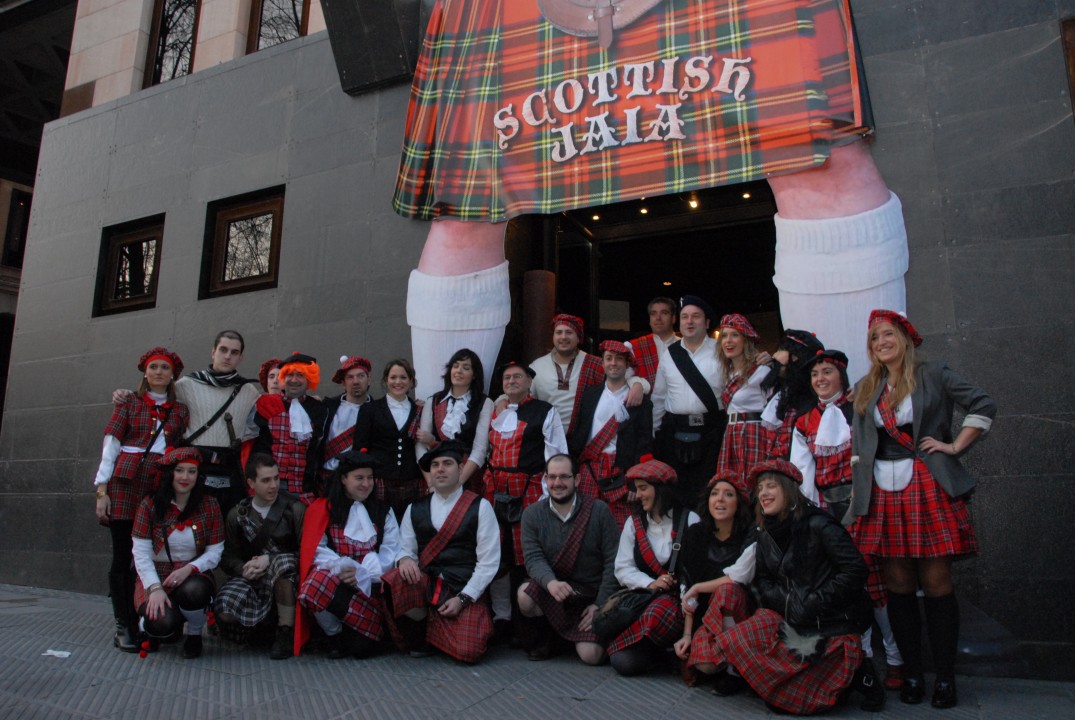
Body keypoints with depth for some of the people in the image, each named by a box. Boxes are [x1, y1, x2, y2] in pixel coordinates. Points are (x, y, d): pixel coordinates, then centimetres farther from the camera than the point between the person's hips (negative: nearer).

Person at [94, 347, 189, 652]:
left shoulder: (180, 411, 14)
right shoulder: (129, 403, 9)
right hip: (125, 485, -2)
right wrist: (102, 490, -4)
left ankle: (141, 624, 12)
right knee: (122, 557, 0)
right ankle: (123, 627, 6)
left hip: (161, 488, 2)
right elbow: (111, 446, 3)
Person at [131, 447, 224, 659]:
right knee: (162, 623, -29)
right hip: (156, 576, -1)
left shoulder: (209, 505, -1)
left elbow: (215, 552, -1)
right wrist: (154, 588, -20)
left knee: (193, 591, -35)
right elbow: (141, 553, -8)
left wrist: (189, 568, -20)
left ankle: (194, 634, -1)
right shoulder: (150, 505, -4)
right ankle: (157, 629, 13)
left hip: (193, 576, 1)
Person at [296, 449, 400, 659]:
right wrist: (342, 567, -19)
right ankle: (335, 634, -9)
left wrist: (362, 573, -16)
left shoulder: (384, 512, 15)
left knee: (361, 648, -24)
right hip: (333, 578, 0)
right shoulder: (322, 508, 11)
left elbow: (390, 553, 2)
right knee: (317, 583, -36)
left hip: (371, 585, 0)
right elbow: (315, 550, -1)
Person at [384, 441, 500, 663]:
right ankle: (418, 640, 0)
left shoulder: (480, 507, 1)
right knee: (393, 580, -30)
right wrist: (405, 559, -15)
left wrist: (462, 598, -10)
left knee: (468, 651, -25)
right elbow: (405, 548, 10)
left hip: (465, 592, -2)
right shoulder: (415, 510, 12)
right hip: (423, 585, 2)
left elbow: (488, 561, -3)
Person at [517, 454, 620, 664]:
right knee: (525, 595, -30)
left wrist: (600, 605, -10)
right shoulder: (532, 514, -2)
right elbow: (533, 558, -12)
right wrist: (550, 582, -33)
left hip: (591, 595, -1)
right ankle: (545, 636, 3)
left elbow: (613, 561, -7)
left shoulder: (599, 511, -7)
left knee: (591, 655, -17)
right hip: (550, 589, 2)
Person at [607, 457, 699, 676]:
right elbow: (623, 569, 4)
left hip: (679, 598, -3)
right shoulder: (634, 523, 10)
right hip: (641, 597, 3)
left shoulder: (689, 520, -2)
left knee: (657, 615, -38)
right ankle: (658, 649, 14)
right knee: (624, 662, -19)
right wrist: (650, 583, -13)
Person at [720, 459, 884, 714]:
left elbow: (854, 570, -16)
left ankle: (856, 673, 13)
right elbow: (761, 582, 10)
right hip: (791, 621, 7)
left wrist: (814, 602, -17)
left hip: (833, 624, -7)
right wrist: (786, 601, -10)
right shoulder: (766, 535, 8)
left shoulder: (817, 525, -12)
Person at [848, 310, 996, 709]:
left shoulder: (932, 375, 4)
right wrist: (859, 496, 8)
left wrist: (954, 446, -5)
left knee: (936, 583, -2)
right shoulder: (865, 389, 15)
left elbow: (984, 405, 0)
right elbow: (858, 446, 15)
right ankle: (912, 673, 15)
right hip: (883, 493, 4)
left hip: (928, 488, -3)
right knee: (898, 586, 5)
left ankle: (945, 678, 9)